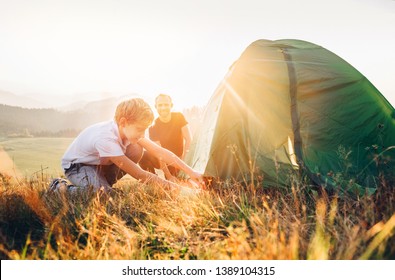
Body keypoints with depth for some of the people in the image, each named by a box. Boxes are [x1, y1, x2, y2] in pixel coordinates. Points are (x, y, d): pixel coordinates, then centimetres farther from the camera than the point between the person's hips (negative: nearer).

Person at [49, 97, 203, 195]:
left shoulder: (129, 129, -19)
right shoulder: (106, 138, -40)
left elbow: (160, 152, -20)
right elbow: (139, 175, -37)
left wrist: (191, 172, -25)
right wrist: (170, 185, -32)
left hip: (100, 163, 7)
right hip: (76, 166, -7)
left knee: (136, 150, -16)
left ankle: (103, 183, 0)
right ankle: (61, 187, -6)